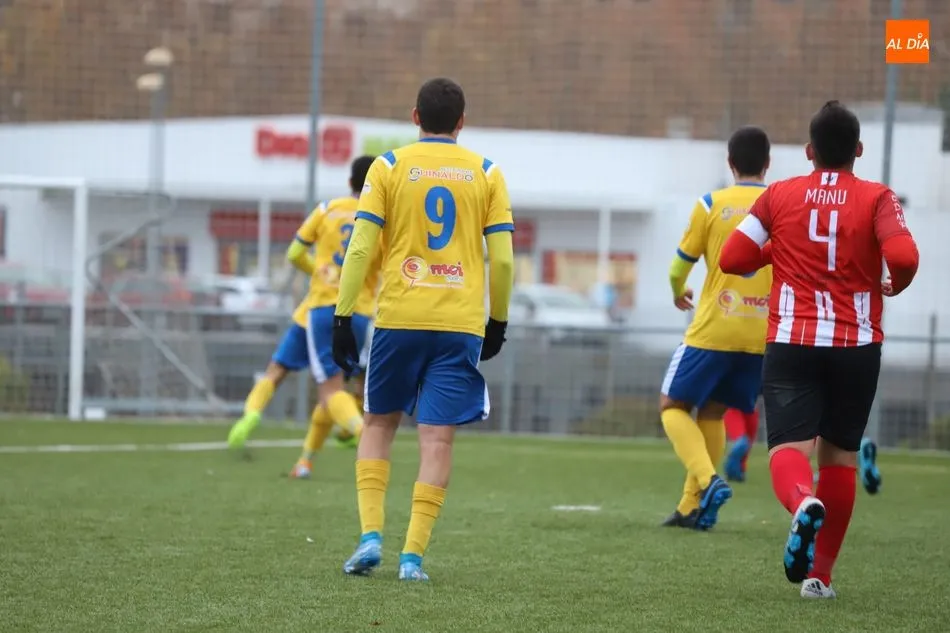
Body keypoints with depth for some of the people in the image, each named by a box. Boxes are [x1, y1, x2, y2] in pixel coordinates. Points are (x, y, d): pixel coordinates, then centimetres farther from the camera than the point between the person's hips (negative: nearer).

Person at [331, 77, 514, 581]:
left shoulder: (388, 167, 3)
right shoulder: (486, 173, 6)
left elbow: (360, 248, -4)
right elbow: (502, 259, 1)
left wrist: (343, 317, -1)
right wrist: (498, 321, 13)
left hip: (398, 318, 0)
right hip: (461, 324, 0)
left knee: (378, 422, 15)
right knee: (437, 437, 1)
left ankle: (371, 535, 2)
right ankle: (413, 555, -6)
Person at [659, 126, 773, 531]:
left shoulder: (712, 205, -4)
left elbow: (680, 265, 6)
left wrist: (678, 293, 26)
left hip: (714, 330, -4)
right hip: (763, 336, 4)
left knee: (673, 406, 9)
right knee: (712, 414, 17)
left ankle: (708, 480, -15)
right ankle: (692, 507, 14)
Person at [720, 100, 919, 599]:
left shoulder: (779, 196, 4)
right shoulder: (877, 199, 0)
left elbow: (732, 259, 2)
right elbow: (903, 257, -17)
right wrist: (894, 286, 6)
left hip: (791, 342, 0)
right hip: (856, 344, 0)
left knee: (789, 446, -8)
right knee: (839, 453, 14)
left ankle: (803, 502, -45)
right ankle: (820, 575, 15)